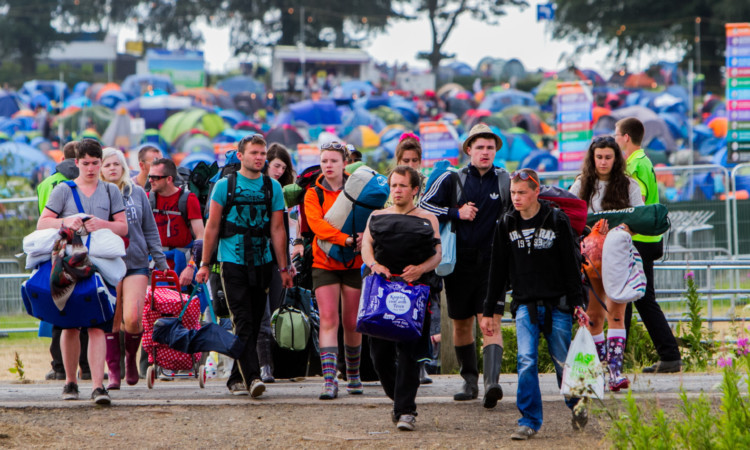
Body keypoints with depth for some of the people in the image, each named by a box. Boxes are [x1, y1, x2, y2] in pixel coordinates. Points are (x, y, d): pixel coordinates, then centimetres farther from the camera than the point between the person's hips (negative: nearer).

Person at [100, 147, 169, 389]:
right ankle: (113, 371, 8)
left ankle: (131, 357, 14)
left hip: (136, 263, 0)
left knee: (132, 319, -13)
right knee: (111, 323, -2)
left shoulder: (137, 193, 9)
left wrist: (160, 261, 10)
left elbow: (150, 231, 13)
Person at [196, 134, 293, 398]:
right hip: (232, 263, -3)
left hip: (262, 264, 3)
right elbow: (212, 226, 4)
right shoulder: (225, 186, 1)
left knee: (254, 324, 6)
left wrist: (283, 268, 4)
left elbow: (277, 230, 7)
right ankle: (251, 376, -21)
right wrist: (205, 264, 2)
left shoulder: (273, 188, 8)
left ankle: (236, 379, 16)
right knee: (243, 323, -13)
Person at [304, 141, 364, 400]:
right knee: (329, 320, -12)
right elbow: (317, 225, -14)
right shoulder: (314, 194, 1)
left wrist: (365, 237, -18)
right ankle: (329, 380, -18)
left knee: (352, 323, 5)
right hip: (324, 263, -1)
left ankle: (353, 376, 23)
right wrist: (346, 240, -27)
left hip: (354, 263, 1)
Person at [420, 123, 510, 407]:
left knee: (491, 322, -16)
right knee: (461, 324, 10)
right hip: (460, 263, 2)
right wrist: (456, 213, -8)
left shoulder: (506, 182, 7)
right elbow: (423, 206, 1)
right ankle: (470, 381, 25)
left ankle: (492, 382, -29)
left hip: (492, 263, -2)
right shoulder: (452, 180, 5)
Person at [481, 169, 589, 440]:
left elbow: (571, 265, 1)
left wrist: (577, 303, -4)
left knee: (563, 362, 5)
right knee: (526, 361, -12)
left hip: (557, 305, -2)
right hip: (525, 305, 2)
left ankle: (577, 406, 31)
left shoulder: (557, 221, -2)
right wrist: (489, 311, 10)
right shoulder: (506, 225, 5)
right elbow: (498, 270, 10)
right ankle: (529, 421, -6)